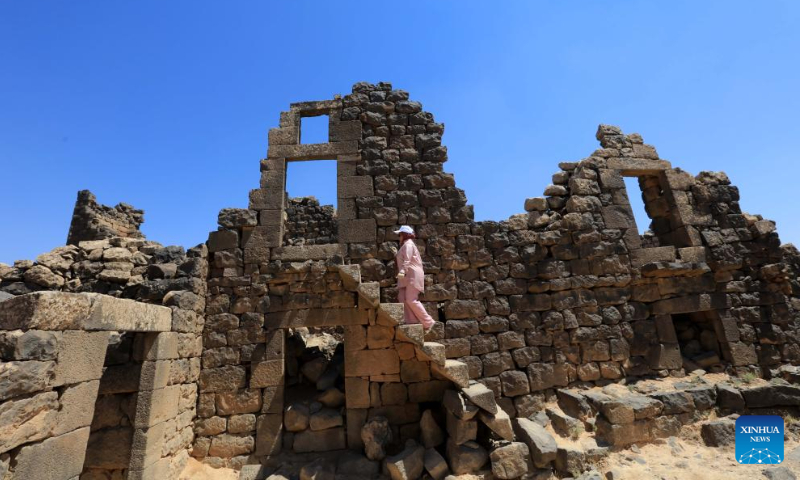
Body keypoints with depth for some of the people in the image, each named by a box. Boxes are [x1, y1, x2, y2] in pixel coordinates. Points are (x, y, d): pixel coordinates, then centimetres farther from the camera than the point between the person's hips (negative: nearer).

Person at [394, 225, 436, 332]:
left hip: (413, 275, -10)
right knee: (402, 297, -3)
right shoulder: (405, 245, 27)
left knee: (411, 300, -14)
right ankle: (412, 321, -6)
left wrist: (402, 271, -30)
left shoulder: (408, 244, -5)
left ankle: (428, 322, -6)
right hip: (407, 277, 10)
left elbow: (407, 260, -20)